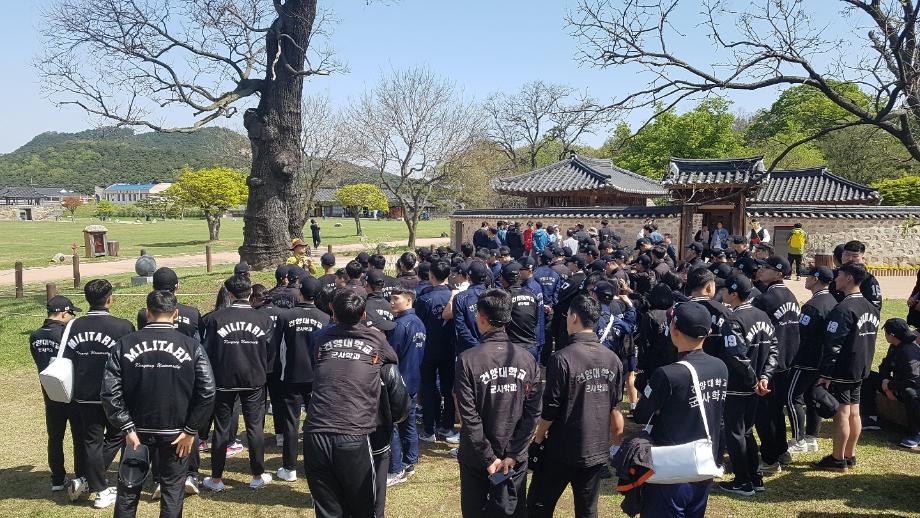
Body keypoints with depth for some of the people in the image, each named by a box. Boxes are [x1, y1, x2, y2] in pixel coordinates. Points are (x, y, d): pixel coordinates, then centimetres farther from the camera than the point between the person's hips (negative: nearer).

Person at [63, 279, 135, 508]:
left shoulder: (74, 326, -3)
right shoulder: (123, 326, -15)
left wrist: (76, 387, 15)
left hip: (84, 395, 4)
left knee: (92, 441, 13)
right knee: (115, 436, 16)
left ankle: (100, 489, 17)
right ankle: (88, 480, 11)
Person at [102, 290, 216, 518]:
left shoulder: (124, 344, -6)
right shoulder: (191, 345, -9)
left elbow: (110, 392, -11)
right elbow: (207, 393, -13)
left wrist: (127, 429, -5)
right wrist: (191, 431, -6)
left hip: (137, 431, 1)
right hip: (176, 434, -1)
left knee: (128, 490, 18)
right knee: (173, 491, 11)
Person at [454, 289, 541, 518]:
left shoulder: (468, 359, -16)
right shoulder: (527, 359, -6)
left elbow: (469, 417, -17)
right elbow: (533, 413, -9)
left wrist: (488, 458, -10)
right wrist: (512, 455, -8)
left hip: (476, 458, -2)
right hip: (516, 459, 3)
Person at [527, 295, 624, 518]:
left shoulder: (563, 358, -17)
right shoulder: (613, 359, 0)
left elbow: (550, 407, -14)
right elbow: (615, 407, 8)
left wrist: (538, 440, -1)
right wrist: (617, 443, 20)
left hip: (561, 449, -5)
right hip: (597, 450, 5)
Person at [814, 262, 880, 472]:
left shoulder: (843, 309, -21)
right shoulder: (871, 307, 9)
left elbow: (833, 346, -22)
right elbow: (870, 339, 17)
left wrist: (825, 374, -17)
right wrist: (863, 363, 23)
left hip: (842, 371, -9)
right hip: (860, 370, 9)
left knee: (841, 414, -1)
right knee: (854, 412, 14)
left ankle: (838, 460, 7)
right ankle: (850, 456, 24)